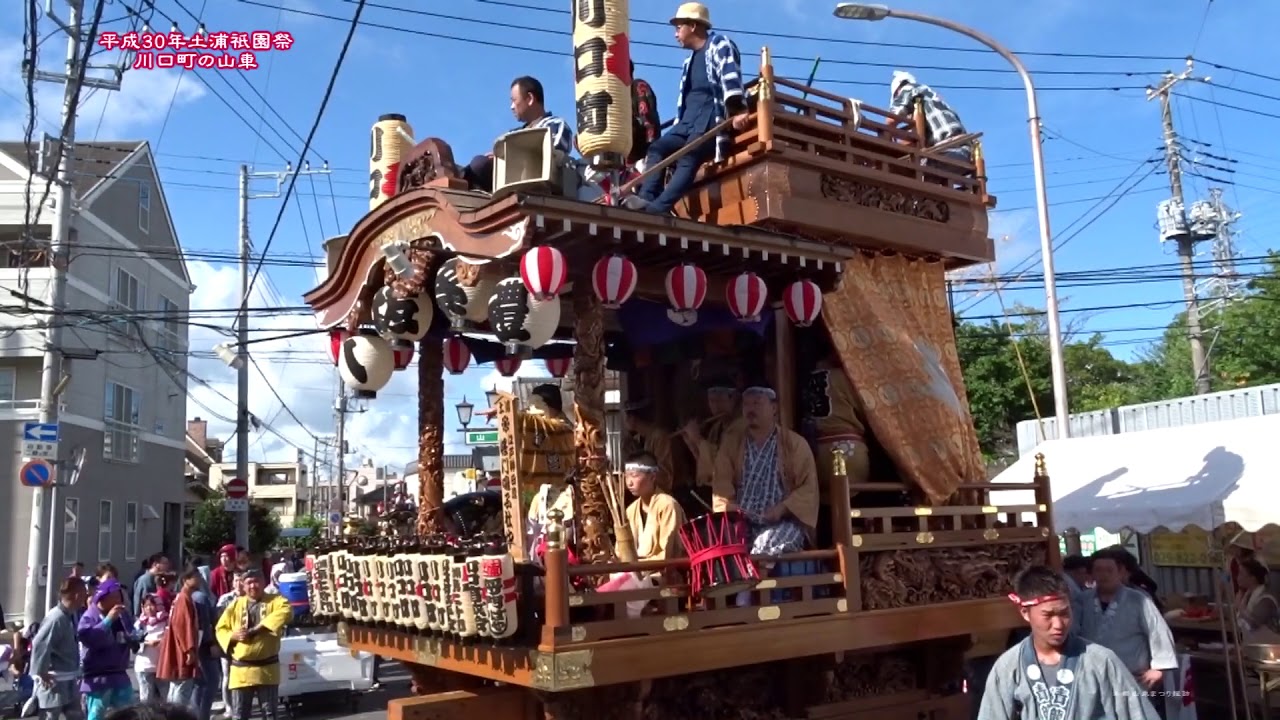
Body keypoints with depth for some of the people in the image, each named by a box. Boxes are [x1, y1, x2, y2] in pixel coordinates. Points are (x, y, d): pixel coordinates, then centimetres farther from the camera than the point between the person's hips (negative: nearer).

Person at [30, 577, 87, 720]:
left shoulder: (72, 615, 6)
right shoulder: (57, 618, -23)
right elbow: (39, 645, -29)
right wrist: (41, 673, -21)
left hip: (69, 681, 9)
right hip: (54, 682, -9)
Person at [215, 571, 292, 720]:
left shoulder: (275, 600, 2)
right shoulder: (236, 604, 10)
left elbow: (286, 611, -20)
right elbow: (220, 628, 11)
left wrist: (258, 628, -25)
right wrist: (233, 636, -12)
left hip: (267, 667, -2)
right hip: (241, 668, 2)